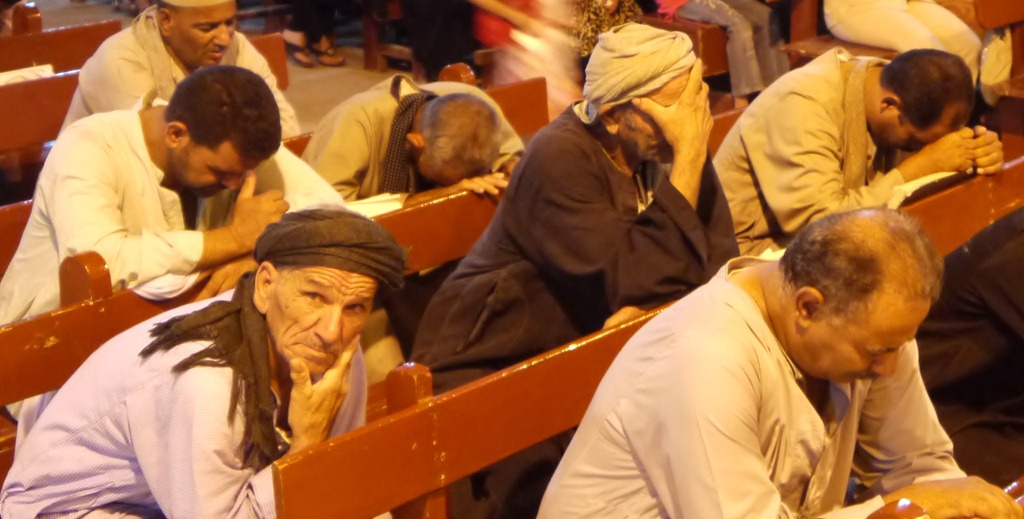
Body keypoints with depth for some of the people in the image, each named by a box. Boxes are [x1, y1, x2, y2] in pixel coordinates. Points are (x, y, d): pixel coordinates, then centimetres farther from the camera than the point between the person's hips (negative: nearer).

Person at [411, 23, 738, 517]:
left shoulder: (664, 149, -3)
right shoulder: (560, 159, -23)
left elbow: (717, 258, -8)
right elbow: (643, 282, -28)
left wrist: (643, 310, -25)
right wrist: (689, 160, -27)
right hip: (490, 371, -6)